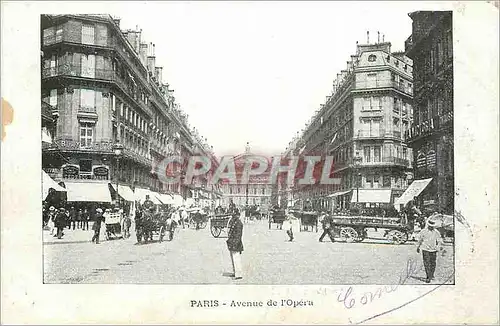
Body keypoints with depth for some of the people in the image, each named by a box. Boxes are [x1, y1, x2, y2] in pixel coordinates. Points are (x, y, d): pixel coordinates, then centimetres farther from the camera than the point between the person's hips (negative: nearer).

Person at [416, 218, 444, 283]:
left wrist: (440, 246, -16)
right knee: (426, 263, -8)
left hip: (433, 250, 1)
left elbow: (439, 240, 3)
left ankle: (431, 275, 30)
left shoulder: (436, 232, 2)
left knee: (433, 263, 9)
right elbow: (420, 239, 12)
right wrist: (418, 247, 19)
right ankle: (428, 277, -6)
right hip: (425, 249, -1)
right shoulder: (423, 231, 1)